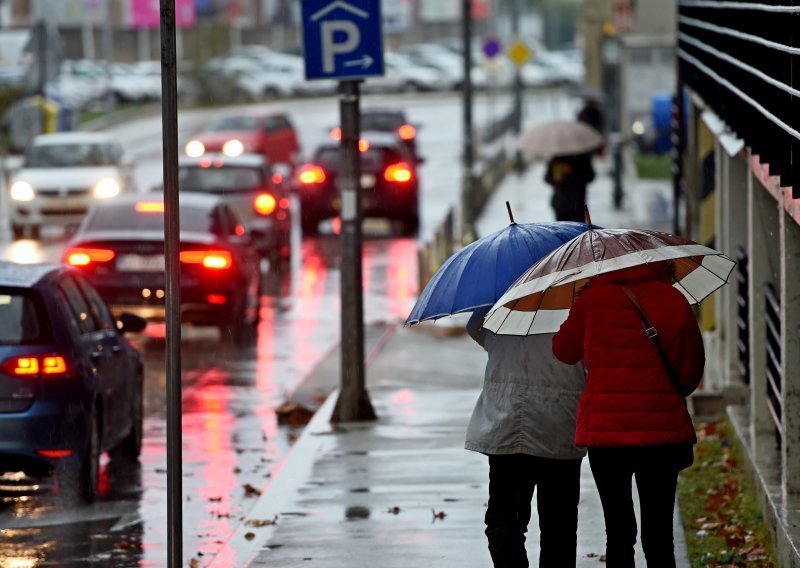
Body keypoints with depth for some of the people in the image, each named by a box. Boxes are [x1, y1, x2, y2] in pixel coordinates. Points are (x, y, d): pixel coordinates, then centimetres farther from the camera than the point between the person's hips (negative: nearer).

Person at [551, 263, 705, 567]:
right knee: (658, 534, 4)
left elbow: (564, 350, 12)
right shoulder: (674, 301, 1)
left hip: (605, 426, -1)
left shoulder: (592, 300, -3)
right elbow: (691, 371, 4)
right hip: (662, 428, 1)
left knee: (618, 532, 7)